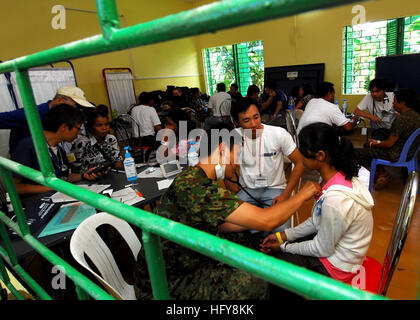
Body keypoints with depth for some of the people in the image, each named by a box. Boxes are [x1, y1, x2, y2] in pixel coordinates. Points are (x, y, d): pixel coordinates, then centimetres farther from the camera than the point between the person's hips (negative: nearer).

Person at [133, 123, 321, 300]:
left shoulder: (197, 178, 2)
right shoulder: (193, 186, -31)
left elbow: (218, 226, 10)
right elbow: (266, 222, -29)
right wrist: (302, 195, -11)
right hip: (164, 284, -9)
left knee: (240, 236, 15)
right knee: (253, 284, -17)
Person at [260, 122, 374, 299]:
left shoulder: (334, 200, -36)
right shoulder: (341, 176, -7)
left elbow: (322, 249, -22)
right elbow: (317, 221, 3)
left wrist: (284, 247, -9)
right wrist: (284, 235, -1)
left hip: (334, 267, -8)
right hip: (331, 242, 8)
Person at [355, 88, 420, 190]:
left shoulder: (402, 119, -26)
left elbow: (389, 144, -22)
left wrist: (375, 143, -2)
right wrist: (378, 142, 13)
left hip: (397, 155, -10)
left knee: (357, 153, -9)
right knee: (367, 145, 22)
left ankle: (382, 174, 8)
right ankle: (381, 172, 17)